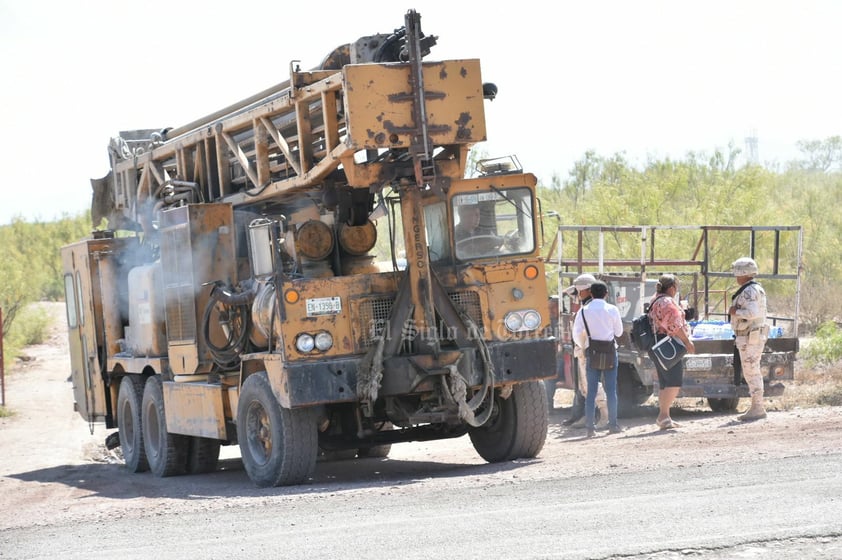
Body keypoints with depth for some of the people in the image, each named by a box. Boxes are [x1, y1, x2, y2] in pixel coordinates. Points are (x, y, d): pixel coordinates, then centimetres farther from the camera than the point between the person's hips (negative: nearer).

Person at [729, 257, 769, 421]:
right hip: (755, 335, 11)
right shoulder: (757, 289, 17)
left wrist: (736, 312, -17)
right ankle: (757, 407, 18)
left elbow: (753, 312, -29)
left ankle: (757, 408, -5)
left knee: (751, 372, -7)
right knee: (753, 372, 14)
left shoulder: (749, 291, -17)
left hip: (749, 338, -11)